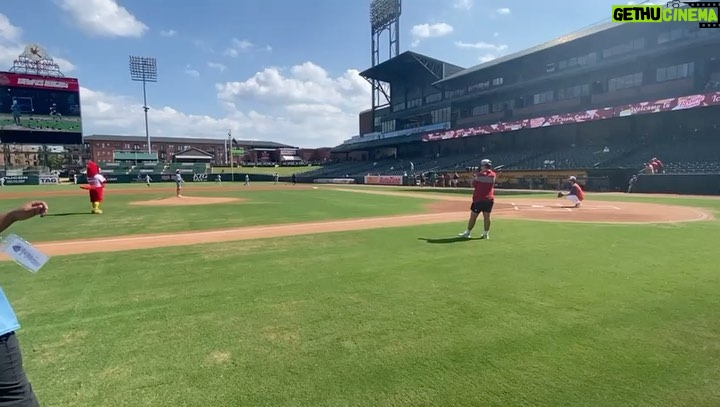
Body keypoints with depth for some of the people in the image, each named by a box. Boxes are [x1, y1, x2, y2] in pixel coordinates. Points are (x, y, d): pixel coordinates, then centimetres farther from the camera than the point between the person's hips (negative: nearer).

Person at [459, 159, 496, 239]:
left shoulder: (480, 174, -10)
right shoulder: (493, 175, 4)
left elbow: (473, 185, -3)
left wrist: (475, 176, 7)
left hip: (479, 199, -4)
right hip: (489, 199, 5)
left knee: (473, 216, 1)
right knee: (487, 217, 8)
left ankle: (467, 233, 7)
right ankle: (486, 233, 11)